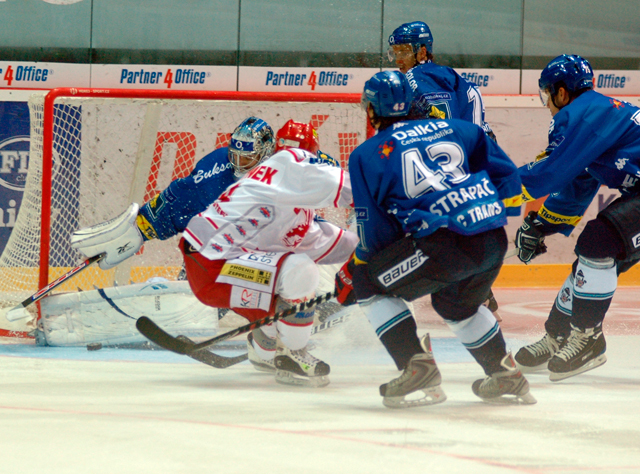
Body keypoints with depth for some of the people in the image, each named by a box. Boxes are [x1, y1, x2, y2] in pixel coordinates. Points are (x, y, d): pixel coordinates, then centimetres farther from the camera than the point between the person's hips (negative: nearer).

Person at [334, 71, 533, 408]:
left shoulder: (367, 155, 9)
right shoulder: (453, 128, 22)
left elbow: (375, 231, 7)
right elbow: (505, 171, 21)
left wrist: (353, 272, 22)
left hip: (444, 243, -7)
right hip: (494, 241, 7)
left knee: (369, 283, 11)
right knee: (457, 304, 34)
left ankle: (418, 369, 0)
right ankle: (507, 378, 37)